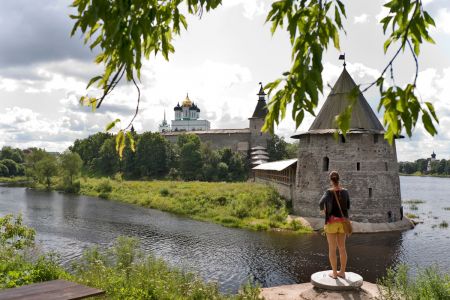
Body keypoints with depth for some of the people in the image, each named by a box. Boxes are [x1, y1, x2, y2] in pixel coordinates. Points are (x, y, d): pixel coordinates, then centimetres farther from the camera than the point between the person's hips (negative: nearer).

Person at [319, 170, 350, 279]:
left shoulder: (329, 192, -14)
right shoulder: (345, 191, 0)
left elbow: (321, 203, -31)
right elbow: (348, 206, 10)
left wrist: (322, 210, -8)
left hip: (332, 222, -4)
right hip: (342, 222, 4)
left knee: (332, 248, 5)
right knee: (342, 247, 14)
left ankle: (334, 273, 11)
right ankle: (342, 272, 20)